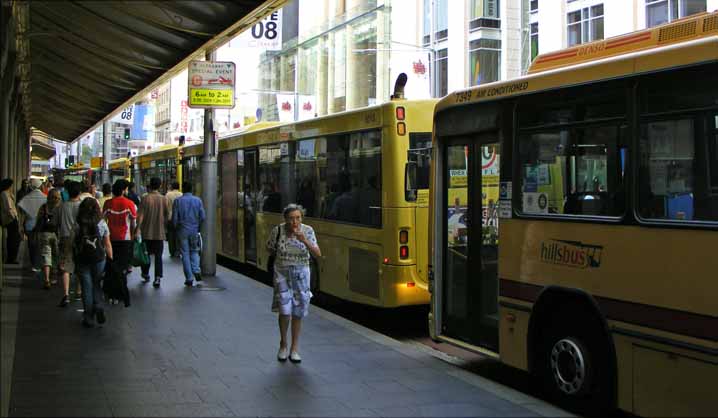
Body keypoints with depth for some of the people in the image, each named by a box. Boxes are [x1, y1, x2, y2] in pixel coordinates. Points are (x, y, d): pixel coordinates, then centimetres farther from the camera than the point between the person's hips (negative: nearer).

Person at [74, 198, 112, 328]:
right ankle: (98, 308, -4)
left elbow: (72, 243, -3)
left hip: (82, 259, -1)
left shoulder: (77, 224, -4)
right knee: (96, 285, 16)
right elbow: (107, 245, 1)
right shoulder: (102, 224, -1)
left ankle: (88, 317, 9)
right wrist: (111, 259, 8)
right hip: (99, 258, 1)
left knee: (86, 287, 6)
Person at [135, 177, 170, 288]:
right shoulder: (164, 199, -3)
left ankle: (146, 274, 28)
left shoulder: (145, 199, -8)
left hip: (147, 232, -1)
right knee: (158, 255, 3)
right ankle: (157, 278, -7)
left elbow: (140, 215, -11)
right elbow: (167, 216, 3)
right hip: (159, 232, 1)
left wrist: (138, 229, -9)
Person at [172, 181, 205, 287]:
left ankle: (189, 279, 4)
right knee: (194, 252, 17)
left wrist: (176, 228, 11)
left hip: (182, 231, -1)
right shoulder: (198, 200, -1)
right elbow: (202, 217, -2)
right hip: (194, 231, 1)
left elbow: (174, 218, -5)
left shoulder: (178, 201, -6)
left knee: (185, 254, 5)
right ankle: (196, 271, -7)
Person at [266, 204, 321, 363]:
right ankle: (283, 345, 13)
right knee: (284, 310, -9)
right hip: (282, 273, -1)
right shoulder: (278, 230, -14)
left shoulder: (307, 231, -12)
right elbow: (270, 248, 5)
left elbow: (318, 254, -18)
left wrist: (305, 241, -30)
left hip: (301, 274, 1)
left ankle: (294, 349, 16)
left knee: (297, 313, 5)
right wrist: (282, 257, 8)